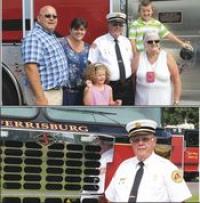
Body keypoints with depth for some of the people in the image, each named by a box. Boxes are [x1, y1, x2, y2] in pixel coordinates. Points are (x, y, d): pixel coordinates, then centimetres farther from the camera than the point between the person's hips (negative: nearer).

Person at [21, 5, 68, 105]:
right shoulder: (33, 38, -16)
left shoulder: (52, 37, 15)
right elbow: (31, 68, -25)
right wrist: (40, 97, -30)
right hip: (45, 93, -10)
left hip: (57, 91, 10)